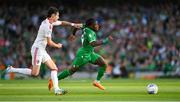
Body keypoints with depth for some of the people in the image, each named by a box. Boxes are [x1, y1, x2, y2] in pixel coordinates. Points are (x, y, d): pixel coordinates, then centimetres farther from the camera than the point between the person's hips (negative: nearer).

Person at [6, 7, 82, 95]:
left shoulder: (50, 22, 9)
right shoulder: (47, 26, -20)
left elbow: (62, 22, 27)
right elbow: (49, 43, -18)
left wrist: (73, 24, 15)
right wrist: (58, 46, 0)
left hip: (42, 50, 10)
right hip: (37, 49, -10)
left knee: (54, 68, 4)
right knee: (34, 73, -12)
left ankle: (56, 89, -1)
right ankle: (12, 69, -4)